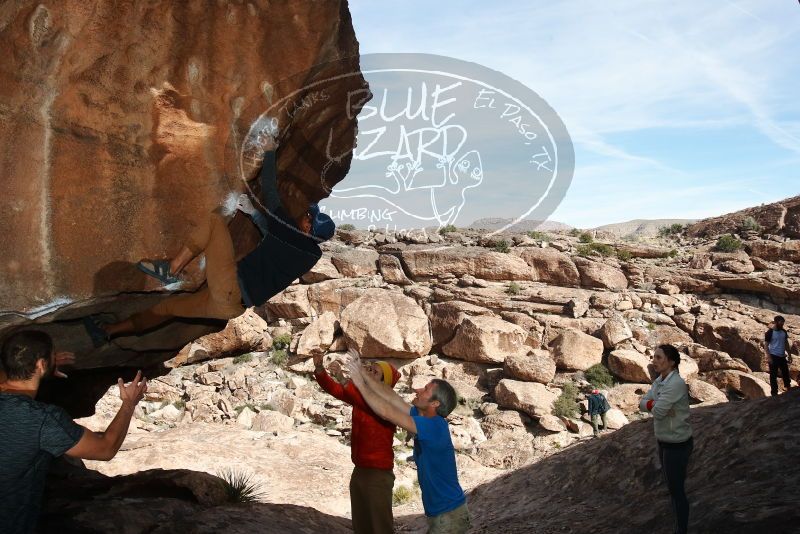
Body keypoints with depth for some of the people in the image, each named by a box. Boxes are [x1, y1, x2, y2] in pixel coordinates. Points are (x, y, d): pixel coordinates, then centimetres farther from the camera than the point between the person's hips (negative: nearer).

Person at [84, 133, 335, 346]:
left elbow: (269, 191, -5)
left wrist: (269, 151, 6)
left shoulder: (291, 233, -12)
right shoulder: (312, 254, 9)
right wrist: (253, 212, 29)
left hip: (230, 287, -7)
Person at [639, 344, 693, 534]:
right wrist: (656, 404, -17)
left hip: (677, 444, -9)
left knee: (677, 490, 4)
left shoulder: (676, 384, -25)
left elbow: (658, 411, -28)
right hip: (664, 442, 9)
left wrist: (653, 405, -7)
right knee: (672, 488, 19)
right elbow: (642, 403, 1)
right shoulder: (659, 381, 4)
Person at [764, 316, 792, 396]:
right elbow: (766, 345, -12)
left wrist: (789, 355, 13)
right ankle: (774, 392, 7)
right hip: (774, 356, -6)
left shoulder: (784, 332, 8)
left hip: (782, 356, 6)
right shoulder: (770, 332, -11)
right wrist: (768, 357, -19)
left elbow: (786, 344, 16)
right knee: (773, 375, 1)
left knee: (785, 373, 16)